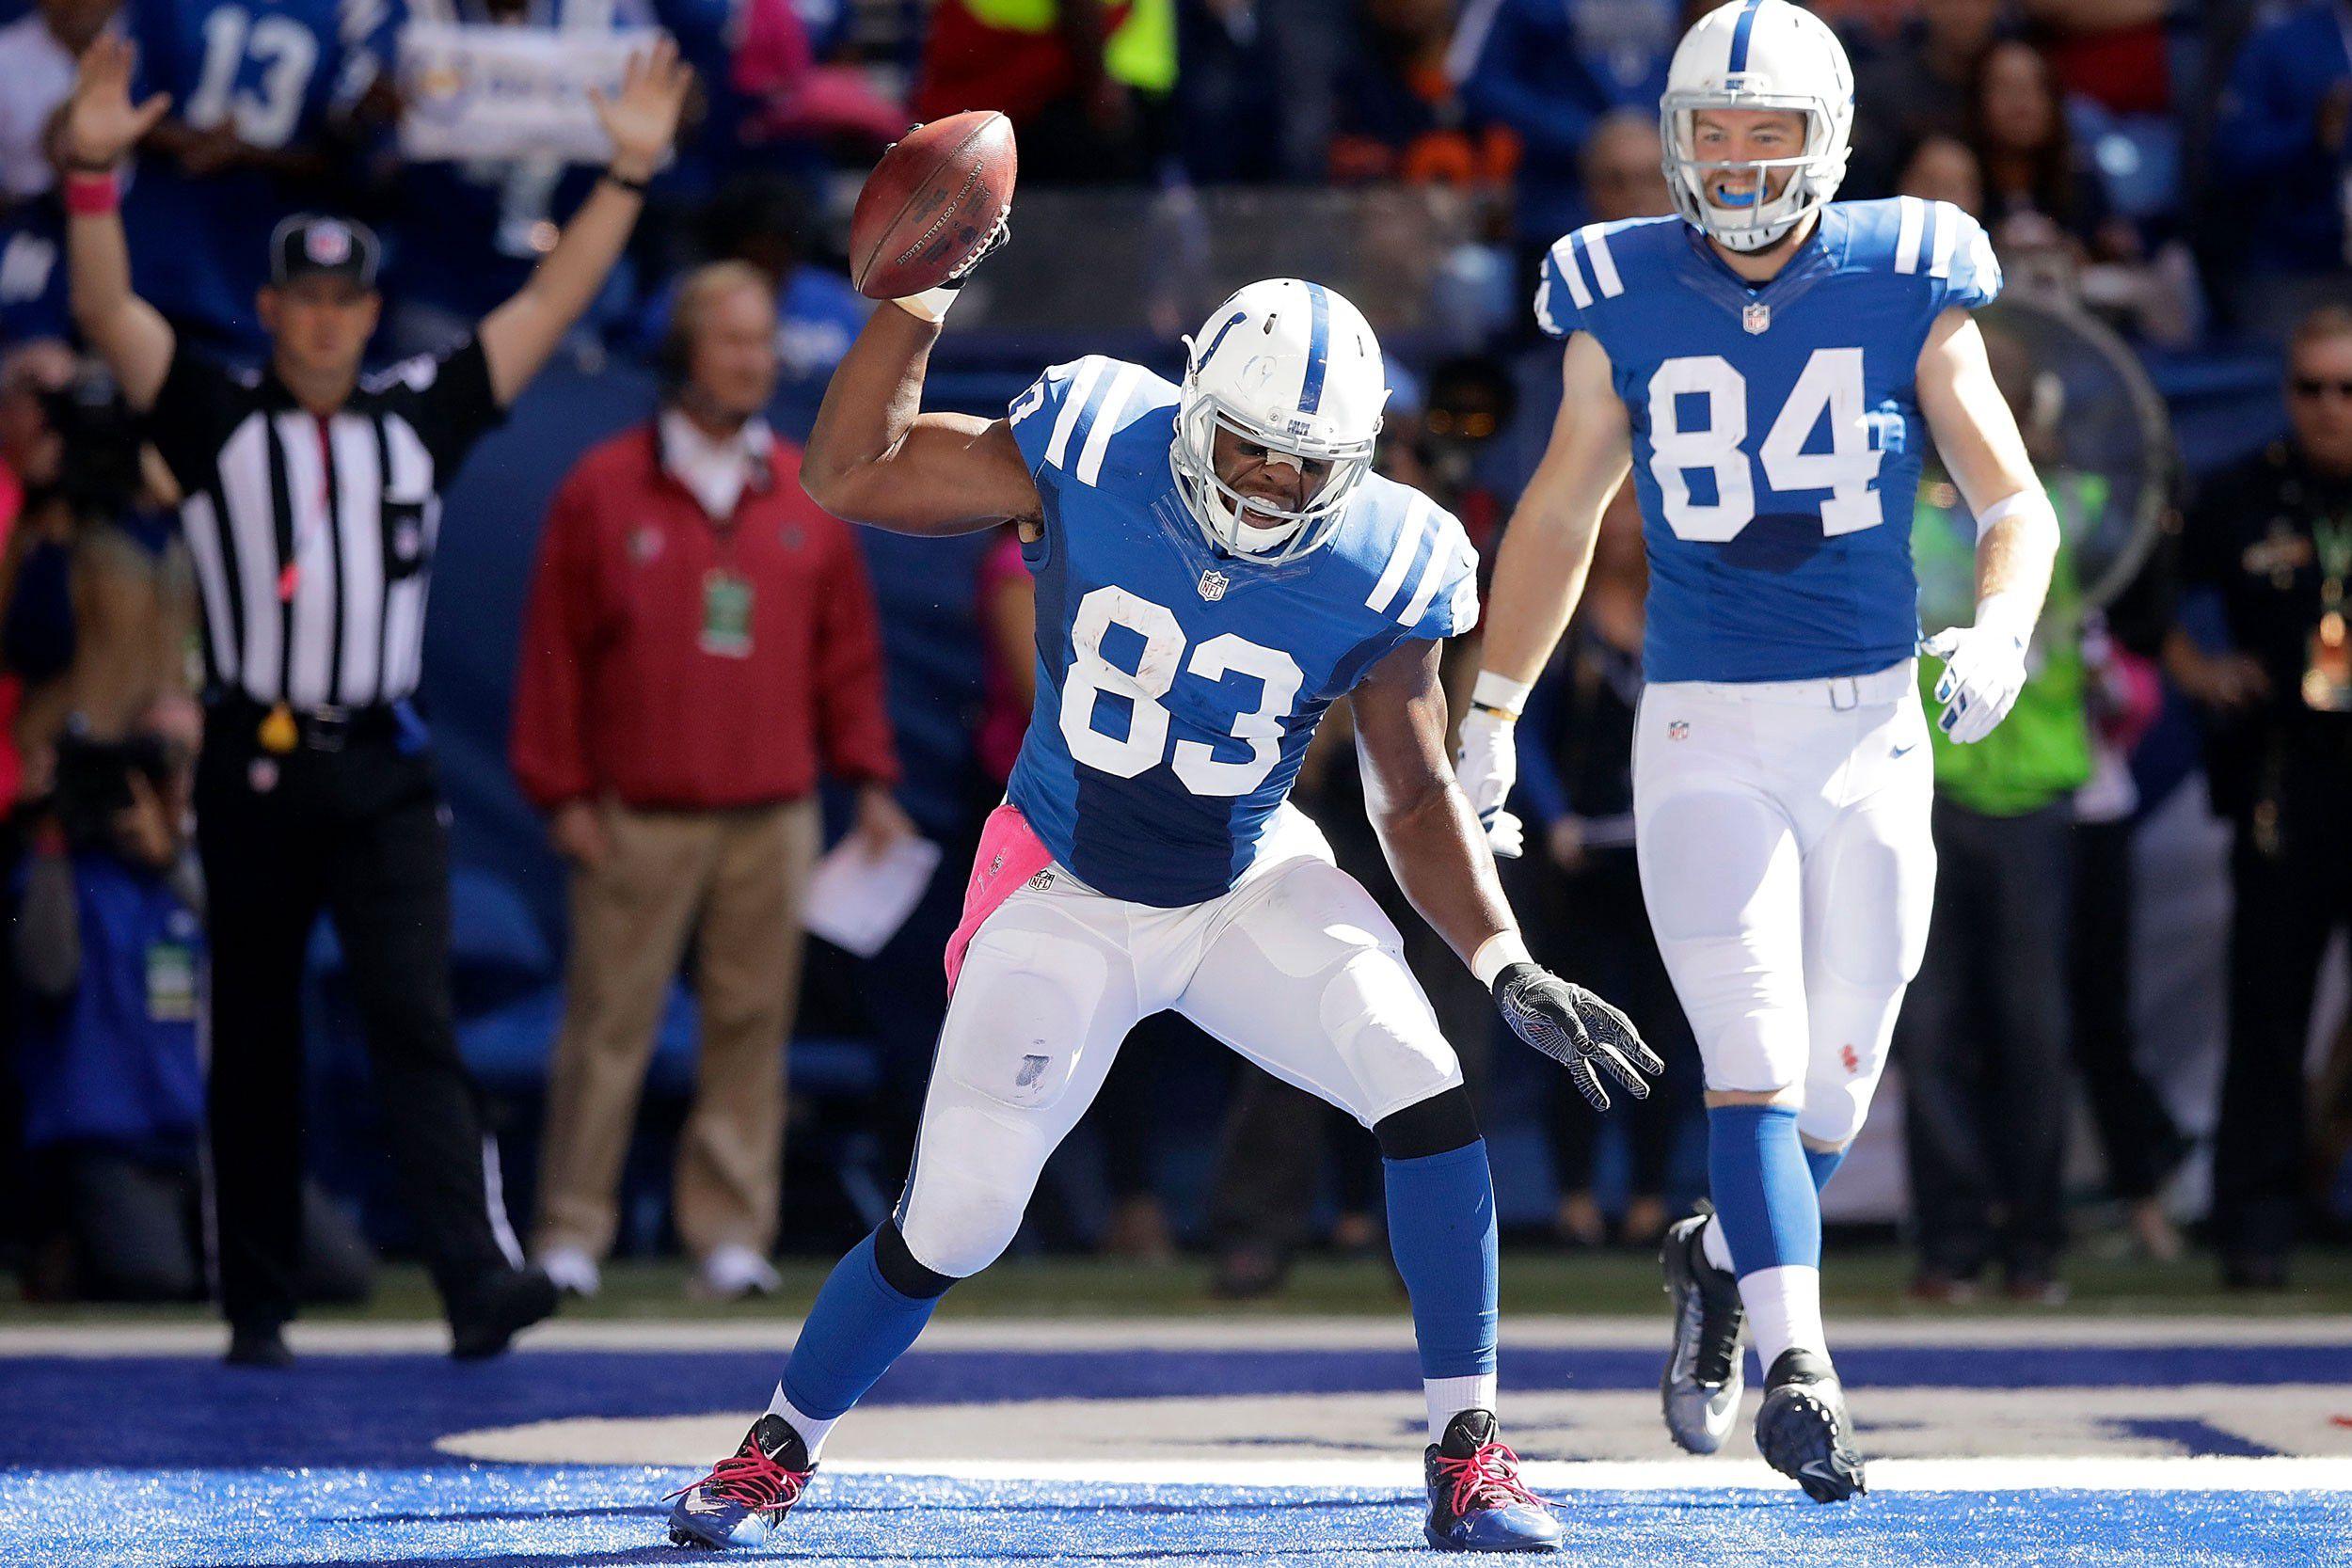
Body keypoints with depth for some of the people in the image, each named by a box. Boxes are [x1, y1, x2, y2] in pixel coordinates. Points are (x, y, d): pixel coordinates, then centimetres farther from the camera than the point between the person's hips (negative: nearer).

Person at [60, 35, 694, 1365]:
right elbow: (109, 312, -7)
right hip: (255, 769, 0)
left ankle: (479, 1276, -22)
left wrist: (632, 172, 1)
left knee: (416, 1021, -11)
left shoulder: (421, 419, 10)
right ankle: (258, 1305, 13)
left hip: (384, 776, 0)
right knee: (256, 1046, 6)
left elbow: (551, 305, 8)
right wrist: (95, 171, -21)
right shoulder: (217, 421, 4)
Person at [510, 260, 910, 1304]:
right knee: (609, 1020, -3)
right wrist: (562, 791, -3)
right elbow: (554, 650, 1)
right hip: (638, 816, -3)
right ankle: (571, 1233, 2)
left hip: (773, 816, 3)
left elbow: (847, 651, 15)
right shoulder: (604, 490, 2)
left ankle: (730, 1233, 7)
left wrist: (869, 779, 9)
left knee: (752, 1021, 2)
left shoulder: (805, 498, 12)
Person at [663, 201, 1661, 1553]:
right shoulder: (1093, 449, -20)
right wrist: (916, 298, -25)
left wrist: (1509, 968, -15)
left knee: (1432, 1095, -21)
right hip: (1065, 896, -1)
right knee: (951, 1225, -3)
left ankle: (1468, 1454, -9)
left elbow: (1420, 800, -5)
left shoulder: (1382, 569, -17)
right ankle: (781, 1447, 24)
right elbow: (848, 476, -14)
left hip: (1253, 885, 1)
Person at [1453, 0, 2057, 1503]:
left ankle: (1721, 1264, 35)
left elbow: (2016, 502, 2)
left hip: (1871, 733, 1)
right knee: (1758, 1054, -16)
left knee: (1833, 1089, 6)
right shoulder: (1623, 303, 1)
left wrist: (2000, 630, -19)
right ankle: (1797, 1366, -20)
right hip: (1705, 732, -1)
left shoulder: (1908, 287, -1)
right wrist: (1489, 717, 15)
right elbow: (1561, 516, 14)